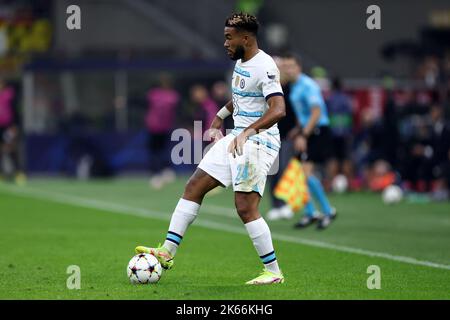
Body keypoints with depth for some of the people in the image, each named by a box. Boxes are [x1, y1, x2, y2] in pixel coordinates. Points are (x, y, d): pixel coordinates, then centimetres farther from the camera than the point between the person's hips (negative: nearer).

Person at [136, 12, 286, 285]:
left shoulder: (264, 67, -19)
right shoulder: (240, 62, 12)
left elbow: (278, 110, -31)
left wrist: (248, 132, -39)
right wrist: (220, 117, 30)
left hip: (258, 141, -10)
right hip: (236, 138, 10)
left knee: (246, 208, -15)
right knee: (194, 186, 6)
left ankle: (273, 272, -6)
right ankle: (167, 252, 8)